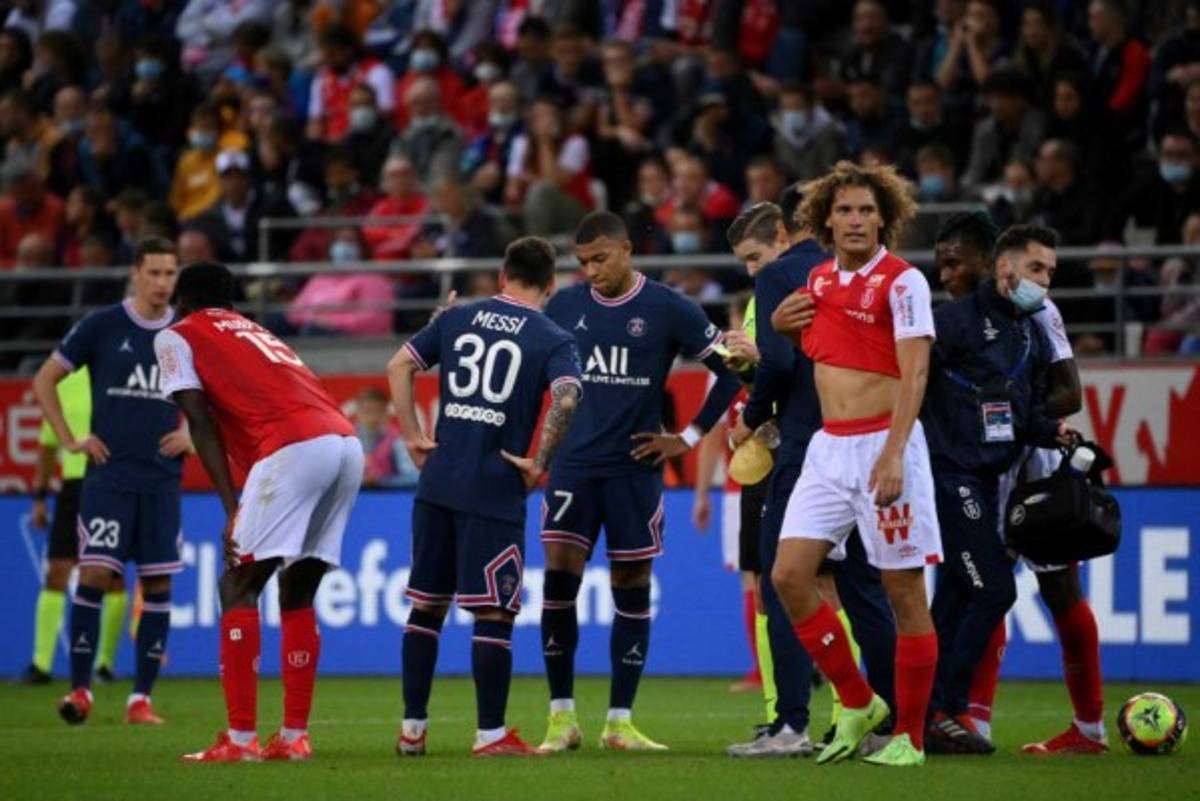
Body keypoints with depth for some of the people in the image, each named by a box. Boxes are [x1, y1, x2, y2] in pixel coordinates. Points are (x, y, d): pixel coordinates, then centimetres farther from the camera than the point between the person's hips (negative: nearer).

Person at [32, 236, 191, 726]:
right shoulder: (101, 327, -1)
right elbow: (44, 380, 6)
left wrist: (195, 436, 2)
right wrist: (70, 441, -1)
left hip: (163, 480, 3)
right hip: (108, 476, -2)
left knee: (158, 585, 0)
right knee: (95, 574, -11)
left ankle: (142, 697, 7)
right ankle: (80, 689, -4)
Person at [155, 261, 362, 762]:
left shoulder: (177, 337, 14)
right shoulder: (257, 333, 35)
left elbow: (203, 424, 2)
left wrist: (232, 509, -4)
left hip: (294, 448, -7)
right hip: (347, 443, 7)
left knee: (237, 587, -1)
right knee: (297, 592, 18)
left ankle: (241, 739, -7)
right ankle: (294, 736, 17)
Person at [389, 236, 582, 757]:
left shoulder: (458, 319, 11)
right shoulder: (552, 340, -1)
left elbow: (400, 365, 9)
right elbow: (566, 398, -18)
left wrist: (413, 436, 10)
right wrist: (540, 464, -9)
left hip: (438, 481, 4)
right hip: (496, 493, -4)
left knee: (427, 605, 13)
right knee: (493, 614, 0)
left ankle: (412, 727, 16)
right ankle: (490, 734, 1)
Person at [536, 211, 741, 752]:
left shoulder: (668, 310, -3)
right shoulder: (564, 307, 5)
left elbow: (729, 371, 1)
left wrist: (690, 437, -1)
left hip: (635, 469, -2)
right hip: (574, 465, 2)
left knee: (632, 591, 2)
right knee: (558, 580, -8)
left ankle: (620, 722, 9)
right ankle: (561, 717, 0)